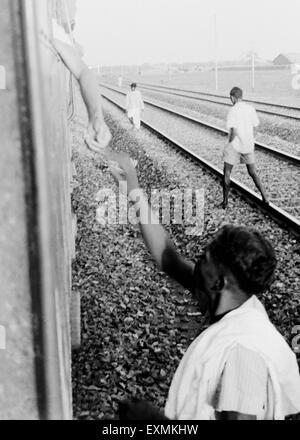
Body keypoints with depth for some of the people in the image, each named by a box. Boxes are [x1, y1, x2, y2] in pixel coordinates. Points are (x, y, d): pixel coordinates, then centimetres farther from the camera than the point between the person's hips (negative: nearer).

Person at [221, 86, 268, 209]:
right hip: (248, 145, 5)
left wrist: (229, 144, -8)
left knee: (226, 173, 9)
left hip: (235, 146, -5)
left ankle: (225, 201, 11)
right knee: (252, 172, 17)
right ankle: (264, 197, 9)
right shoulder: (251, 109, 2)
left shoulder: (232, 111, -15)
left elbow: (234, 131, -22)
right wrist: (250, 142, 17)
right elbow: (254, 128, 6)